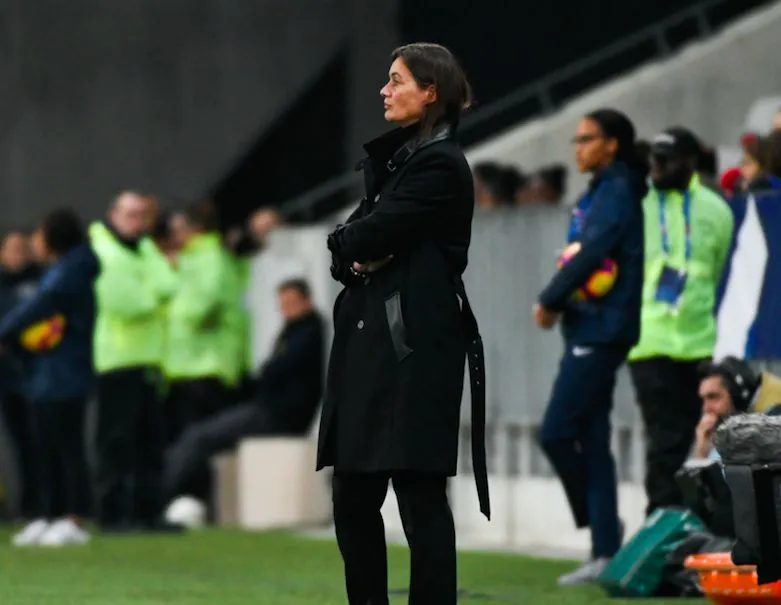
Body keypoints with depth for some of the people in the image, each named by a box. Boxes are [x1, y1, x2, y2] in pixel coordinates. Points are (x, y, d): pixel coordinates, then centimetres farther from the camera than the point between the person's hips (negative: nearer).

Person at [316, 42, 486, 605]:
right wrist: (355, 257, -8)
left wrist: (353, 244, 6)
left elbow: (366, 238, -15)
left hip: (415, 345, -9)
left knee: (420, 495, -8)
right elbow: (345, 247, 13)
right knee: (353, 496, 9)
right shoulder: (394, 158, 19)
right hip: (369, 342, 9)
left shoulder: (441, 164, -10)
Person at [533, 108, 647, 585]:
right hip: (589, 328, 10)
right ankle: (605, 552, 6)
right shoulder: (602, 191, 18)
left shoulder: (619, 192, -11)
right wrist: (560, 302, 5)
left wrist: (549, 301, -9)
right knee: (592, 442, 7)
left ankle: (601, 524, -1)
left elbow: (592, 254, -18)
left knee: (556, 433, -11)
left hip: (602, 328, -10)